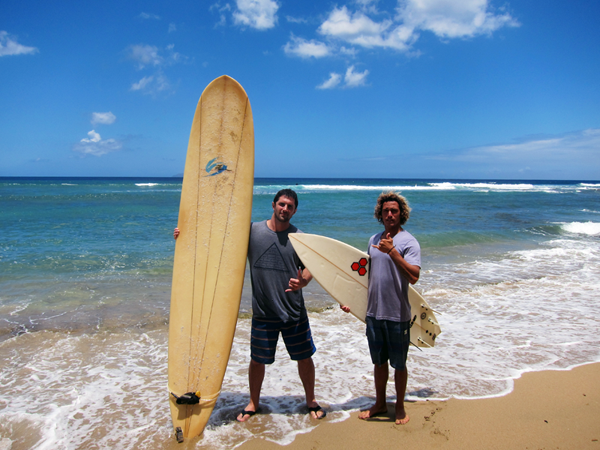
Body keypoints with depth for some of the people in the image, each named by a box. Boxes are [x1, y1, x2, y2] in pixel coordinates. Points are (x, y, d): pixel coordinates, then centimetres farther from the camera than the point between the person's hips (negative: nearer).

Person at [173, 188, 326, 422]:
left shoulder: (299, 237, -1)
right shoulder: (252, 231, -3)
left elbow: (309, 268, 2)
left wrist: (302, 282, -20)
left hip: (295, 312, 1)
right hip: (263, 313, 0)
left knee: (304, 357, 11)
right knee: (257, 359, 13)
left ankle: (311, 400, 35)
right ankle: (253, 403, 37)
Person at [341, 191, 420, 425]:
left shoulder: (409, 242, -10)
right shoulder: (374, 240, 9)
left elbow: (414, 276, -25)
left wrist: (392, 251, -31)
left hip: (397, 315, -5)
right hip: (373, 312, 5)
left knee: (399, 364, 10)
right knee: (379, 361, 18)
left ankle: (400, 406, 30)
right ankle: (380, 404, 35)